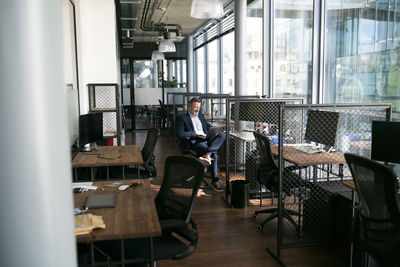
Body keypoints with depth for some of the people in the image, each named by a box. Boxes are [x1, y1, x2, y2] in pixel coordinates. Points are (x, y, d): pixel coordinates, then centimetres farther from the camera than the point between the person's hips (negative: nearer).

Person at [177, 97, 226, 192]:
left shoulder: (200, 115, 25)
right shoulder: (183, 118, 3)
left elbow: (208, 126, 35)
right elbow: (180, 134, -8)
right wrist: (195, 133, -14)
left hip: (206, 139, 7)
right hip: (193, 142, -6)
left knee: (222, 134, -26)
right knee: (214, 153, -33)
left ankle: (207, 154, -44)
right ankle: (215, 180, -29)